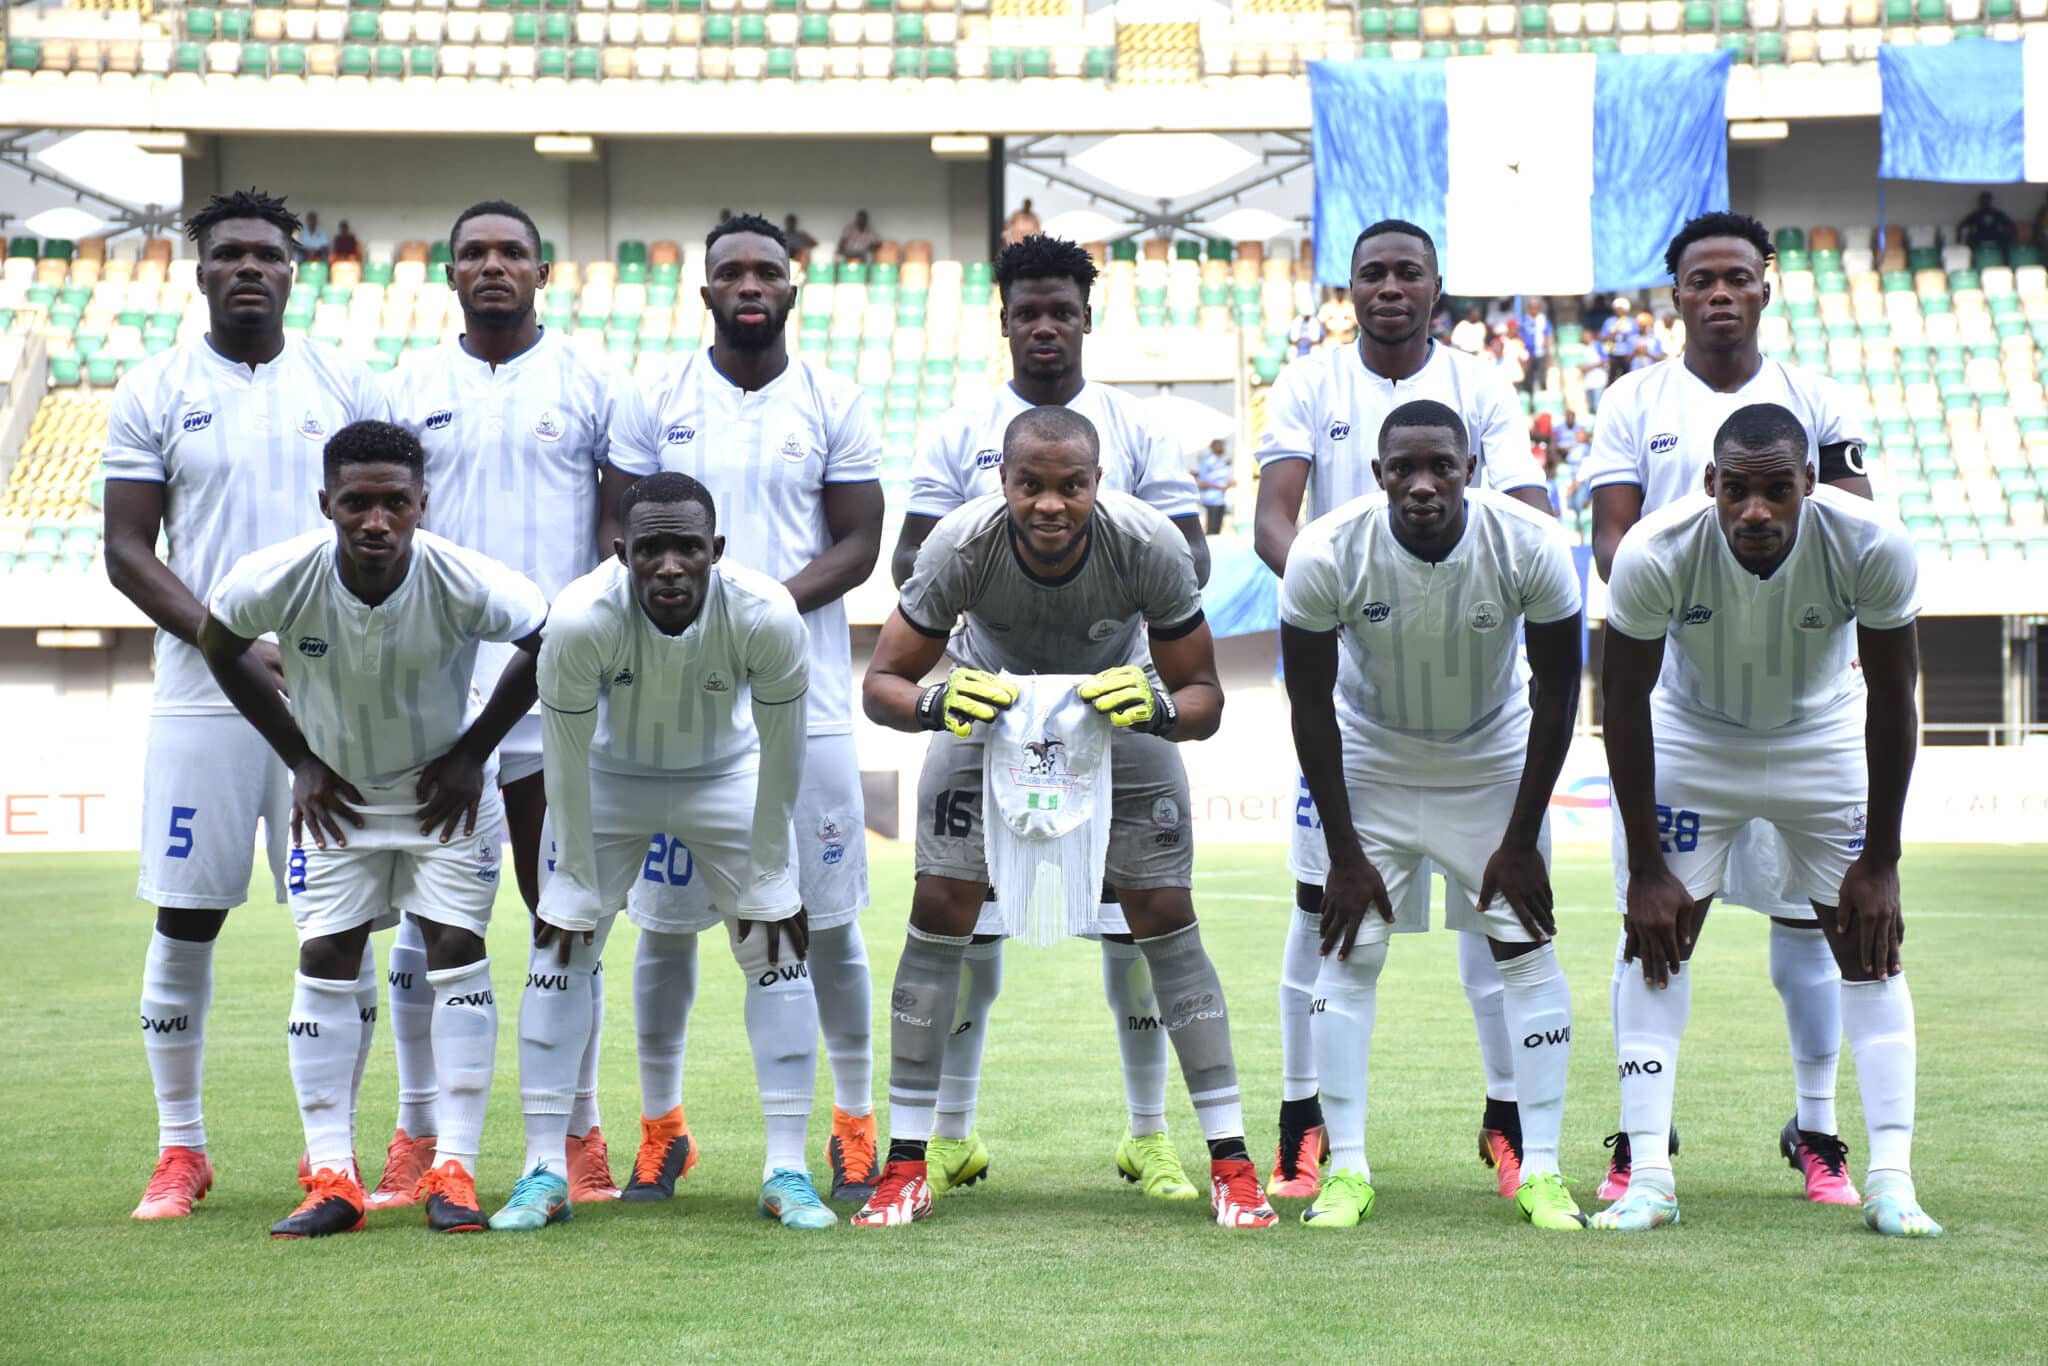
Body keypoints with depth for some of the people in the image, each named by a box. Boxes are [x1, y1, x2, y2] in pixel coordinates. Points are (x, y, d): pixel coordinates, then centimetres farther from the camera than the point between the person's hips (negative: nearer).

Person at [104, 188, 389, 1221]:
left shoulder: (346, 386, 8)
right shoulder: (154, 391, 4)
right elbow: (126, 552, 0)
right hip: (202, 700, -1)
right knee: (185, 921, 1)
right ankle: (180, 1148, 14)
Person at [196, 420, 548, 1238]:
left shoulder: (464, 583, -30)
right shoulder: (277, 580, -27)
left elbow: (549, 642, -10)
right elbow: (218, 648, -4)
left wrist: (473, 753, -9)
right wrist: (300, 759, -4)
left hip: (445, 789, -1)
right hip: (336, 793, 1)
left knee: (456, 950, -9)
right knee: (324, 961, -4)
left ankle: (453, 1171, -5)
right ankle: (331, 1180, -1)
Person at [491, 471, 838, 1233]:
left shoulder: (767, 618, -33)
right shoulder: (581, 620, -35)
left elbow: (781, 755, -19)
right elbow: (567, 759, -21)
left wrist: (763, 878, -12)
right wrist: (580, 883, -14)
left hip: (726, 778, 0)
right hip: (612, 779, 0)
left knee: (778, 950, -7)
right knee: (557, 951, -7)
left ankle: (787, 1171, 1)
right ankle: (545, 1172, 0)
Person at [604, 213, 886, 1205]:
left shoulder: (834, 406, 5)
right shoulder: (653, 404, 6)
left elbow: (858, 544, 1)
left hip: (804, 694, -1)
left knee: (825, 918, 0)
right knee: (667, 917, 4)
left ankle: (855, 1124, 12)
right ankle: (660, 1124, 16)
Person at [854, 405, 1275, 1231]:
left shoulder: (1149, 546, -32)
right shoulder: (962, 546, -32)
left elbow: (1205, 695, -21)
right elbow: (882, 683, -23)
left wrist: (1160, 707, -44)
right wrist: (933, 703, -46)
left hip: (1119, 705, 0)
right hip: (987, 706, 0)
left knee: (1166, 920, -8)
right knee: (940, 914, -9)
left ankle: (1231, 1163, -1)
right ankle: (906, 1165, -1)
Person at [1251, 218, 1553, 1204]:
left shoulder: (1481, 388, 5)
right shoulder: (1309, 386, 4)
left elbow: (1532, 524, -3)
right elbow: (1272, 516, -7)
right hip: (1342, 673, 0)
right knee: (1323, 894, -1)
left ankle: (1508, 1116, 9)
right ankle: (1304, 1121, 7)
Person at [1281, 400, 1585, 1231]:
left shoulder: (1531, 547, -26)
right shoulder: (1327, 555, -27)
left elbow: (1556, 692, -13)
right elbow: (1310, 704, -15)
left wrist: (1521, 841, -12)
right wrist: (1344, 852, -14)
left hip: (1494, 757, 0)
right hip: (1372, 756, 0)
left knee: (1526, 949, -4)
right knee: (1350, 952, -5)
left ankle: (1541, 1172, 2)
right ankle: (1346, 1170, 3)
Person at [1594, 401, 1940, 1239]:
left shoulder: (1872, 547, -31)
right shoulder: (1655, 554, -32)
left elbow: (1893, 699, -17)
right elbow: (1624, 702, -18)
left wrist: (1880, 860, -13)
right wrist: (1645, 866, -15)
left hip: (1825, 738, 1)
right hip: (1688, 737, 0)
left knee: (1870, 941, -6)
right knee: (1656, 938, -6)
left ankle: (1891, 1179, -4)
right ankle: (1648, 1177, -3)